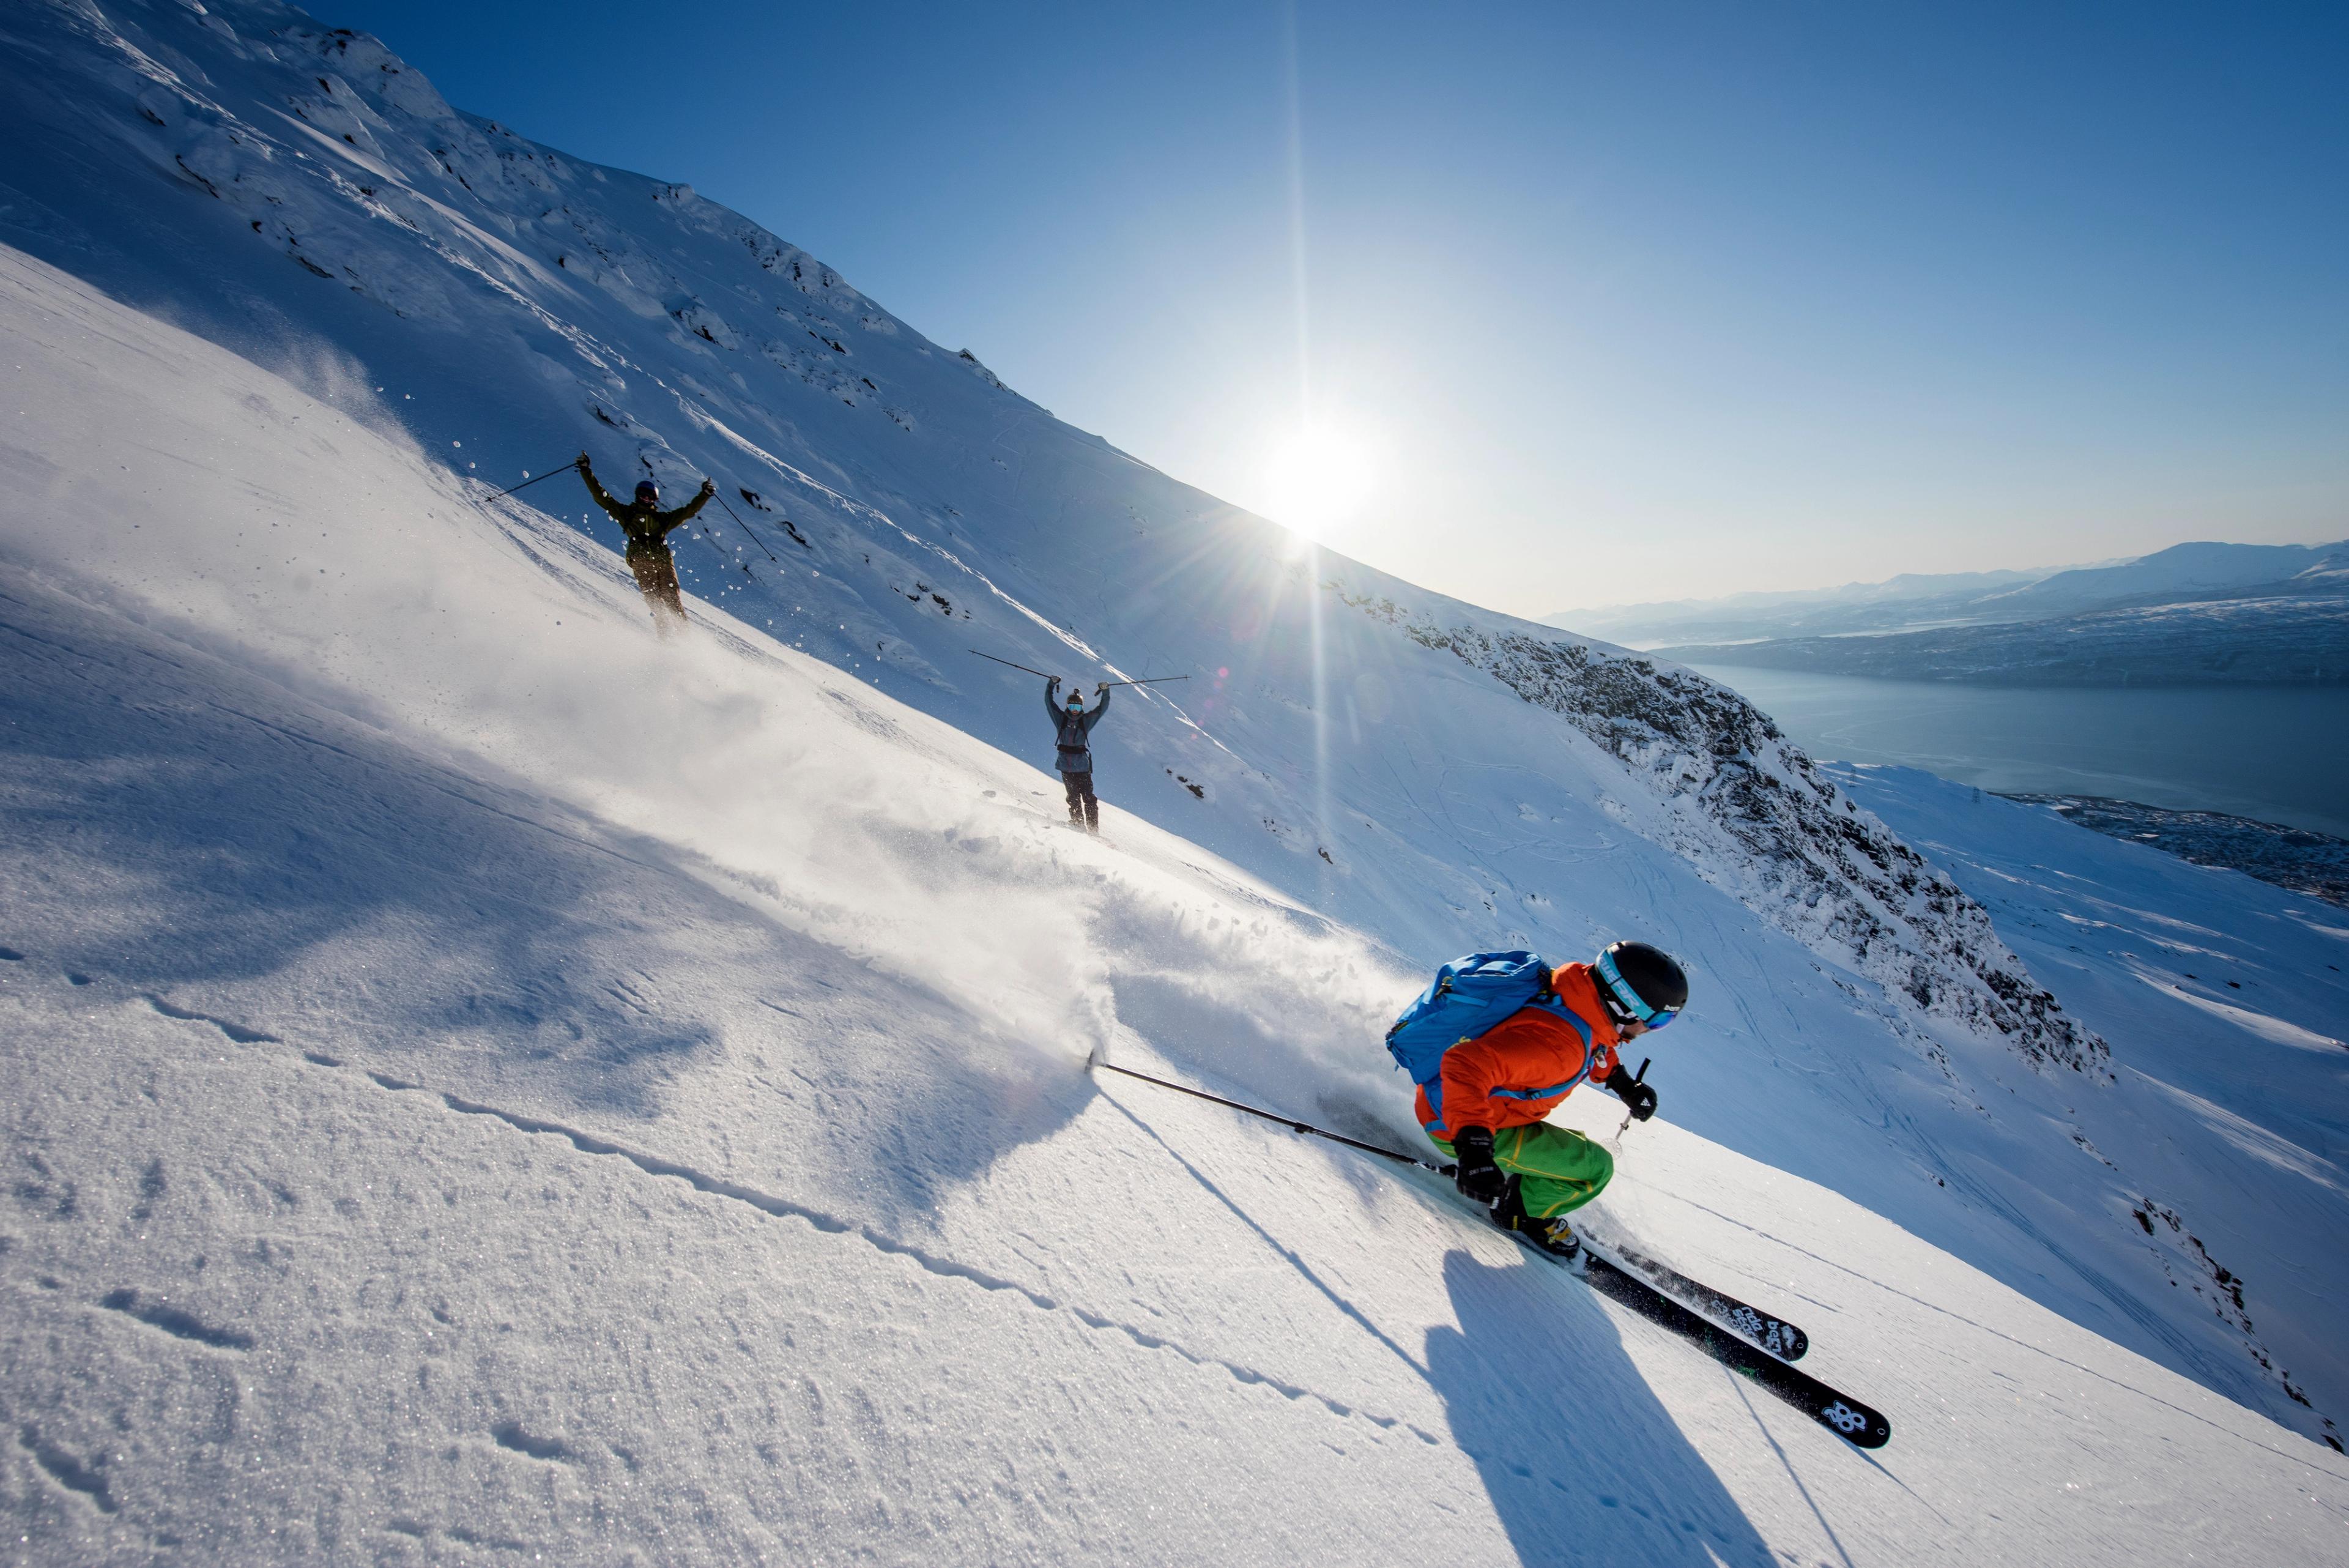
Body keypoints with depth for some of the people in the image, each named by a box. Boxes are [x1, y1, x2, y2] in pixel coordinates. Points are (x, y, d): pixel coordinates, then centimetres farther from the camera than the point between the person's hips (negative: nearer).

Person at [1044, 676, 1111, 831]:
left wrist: (1105, 692, -8)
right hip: (1066, 766, 1)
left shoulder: (1086, 721, 7)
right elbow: (1049, 701, 5)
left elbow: (1102, 708, 3)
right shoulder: (1061, 718, 7)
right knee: (1074, 798, -1)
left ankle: (1094, 830, -3)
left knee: (1088, 797, -5)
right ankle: (1079, 827, 2)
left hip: (1083, 766, 0)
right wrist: (1052, 684, -4)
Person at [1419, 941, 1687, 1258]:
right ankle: (1522, 1213, 13)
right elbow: (1468, 1066, -46)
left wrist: (1621, 1081, 13)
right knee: (1595, 1167, -7)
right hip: (1457, 1126, -9)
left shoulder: (1582, 999, -9)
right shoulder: (1557, 1042, -36)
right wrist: (1474, 1145, -52)